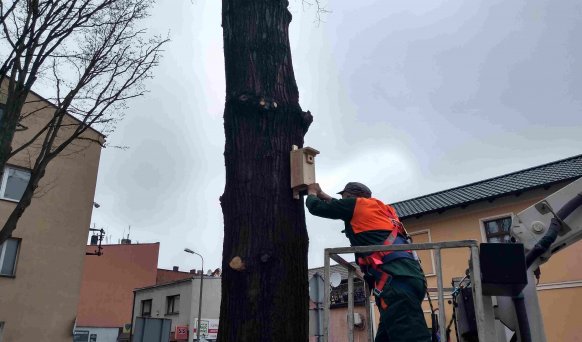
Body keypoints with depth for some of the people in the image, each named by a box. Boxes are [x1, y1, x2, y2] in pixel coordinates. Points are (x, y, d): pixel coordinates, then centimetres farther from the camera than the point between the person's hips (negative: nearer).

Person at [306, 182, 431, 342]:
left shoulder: (357, 204, 9)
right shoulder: (380, 209, 32)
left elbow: (316, 207, 16)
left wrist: (312, 192, 37)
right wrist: (325, 196, 54)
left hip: (395, 278, -9)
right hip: (406, 276, 9)